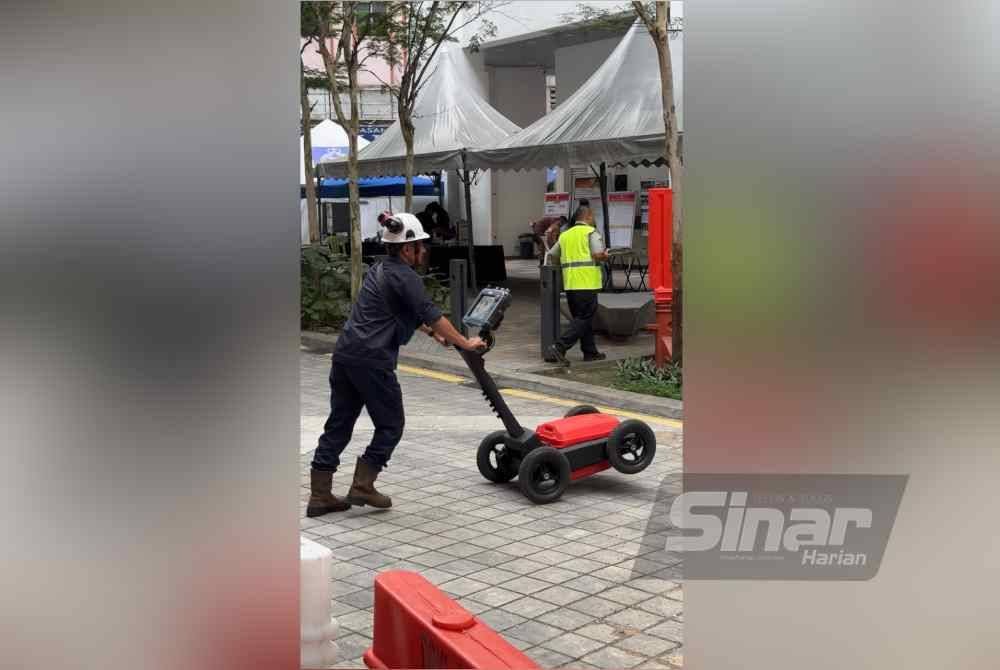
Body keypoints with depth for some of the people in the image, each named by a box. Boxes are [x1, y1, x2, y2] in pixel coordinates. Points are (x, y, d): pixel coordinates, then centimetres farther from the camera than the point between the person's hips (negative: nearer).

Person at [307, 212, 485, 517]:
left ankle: (320, 496, 12)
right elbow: (432, 314, -14)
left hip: (345, 354, 9)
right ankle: (362, 486, 7)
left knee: (338, 424, 11)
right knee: (390, 425, 7)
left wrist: (431, 332, 34)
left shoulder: (380, 270, 19)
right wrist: (465, 343, -8)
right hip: (372, 361, -9)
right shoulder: (405, 277, -10)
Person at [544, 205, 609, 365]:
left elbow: (551, 256, 17)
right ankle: (559, 348, -16)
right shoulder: (591, 232, -4)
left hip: (570, 283, 7)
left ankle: (590, 352, 20)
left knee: (581, 317, 16)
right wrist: (605, 256, 6)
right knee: (583, 319, -5)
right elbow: (598, 255, -14)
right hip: (587, 282, -7)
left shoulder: (565, 235, 15)